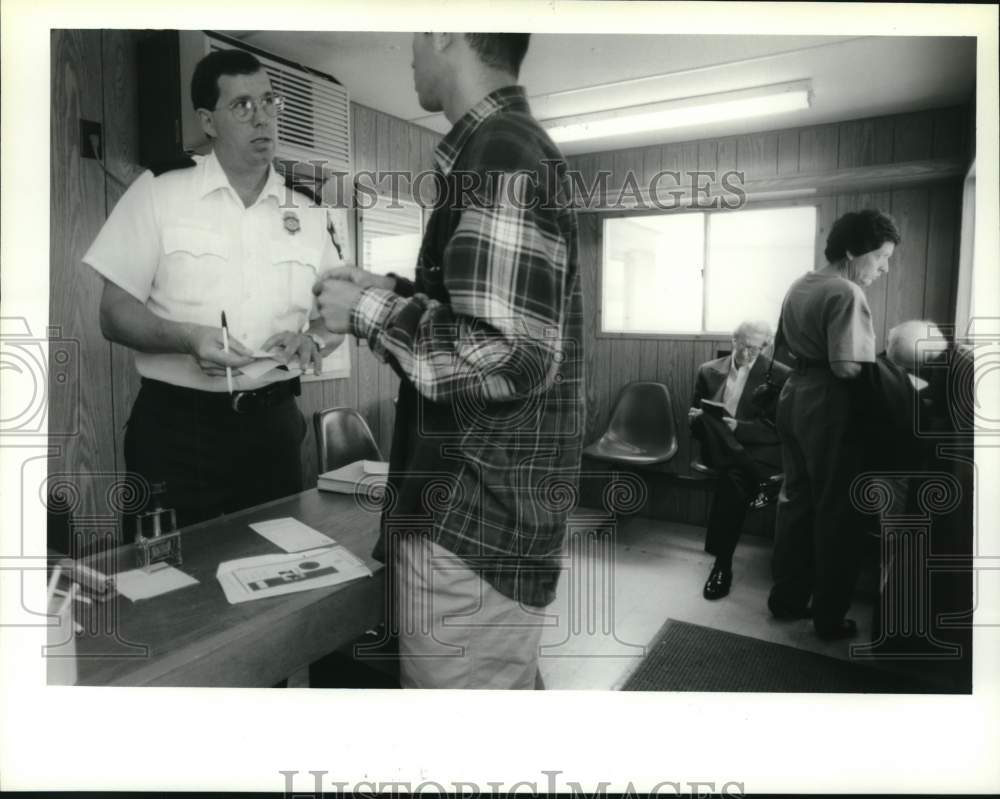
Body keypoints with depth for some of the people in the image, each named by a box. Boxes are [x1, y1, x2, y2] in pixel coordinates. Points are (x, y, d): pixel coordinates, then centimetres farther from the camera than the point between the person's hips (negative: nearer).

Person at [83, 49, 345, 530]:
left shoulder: (306, 214, 7)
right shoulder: (157, 194, -2)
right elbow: (115, 316, -4)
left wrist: (312, 339, -11)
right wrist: (188, 338, -22)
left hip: (273, 423, 3)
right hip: (176, 426, -3)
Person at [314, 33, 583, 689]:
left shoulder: (499, 153, -17)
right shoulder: (512, 147, 15)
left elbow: (508, 357, -27)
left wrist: (370, 311, -14)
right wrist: (394, 293, 12)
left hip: (472, 522, -10)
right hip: (493, 506, 10)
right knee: (505, 685, 25)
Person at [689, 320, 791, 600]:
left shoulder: (779, 375, 0)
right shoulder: (709, 371, 10)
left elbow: (778, 428, -6)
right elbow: (694, 418, 13)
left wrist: (738, 427, -21)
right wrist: (699, 419, -12)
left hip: (759, 449, -2)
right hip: (718, 449, 3)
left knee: (733, 477, -35)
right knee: (708, 417, -31)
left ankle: (723, 563, -25)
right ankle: (754, 481, -24)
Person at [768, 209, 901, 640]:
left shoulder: (799, 286, 13)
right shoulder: (847, 293, -16)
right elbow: (848, 367, -24)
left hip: (794, 398, 9)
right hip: (829, 407, -9)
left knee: (796, 500, 16)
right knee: (836, 511, 3)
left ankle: (787, 598, 27)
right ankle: (830, 618, 15)